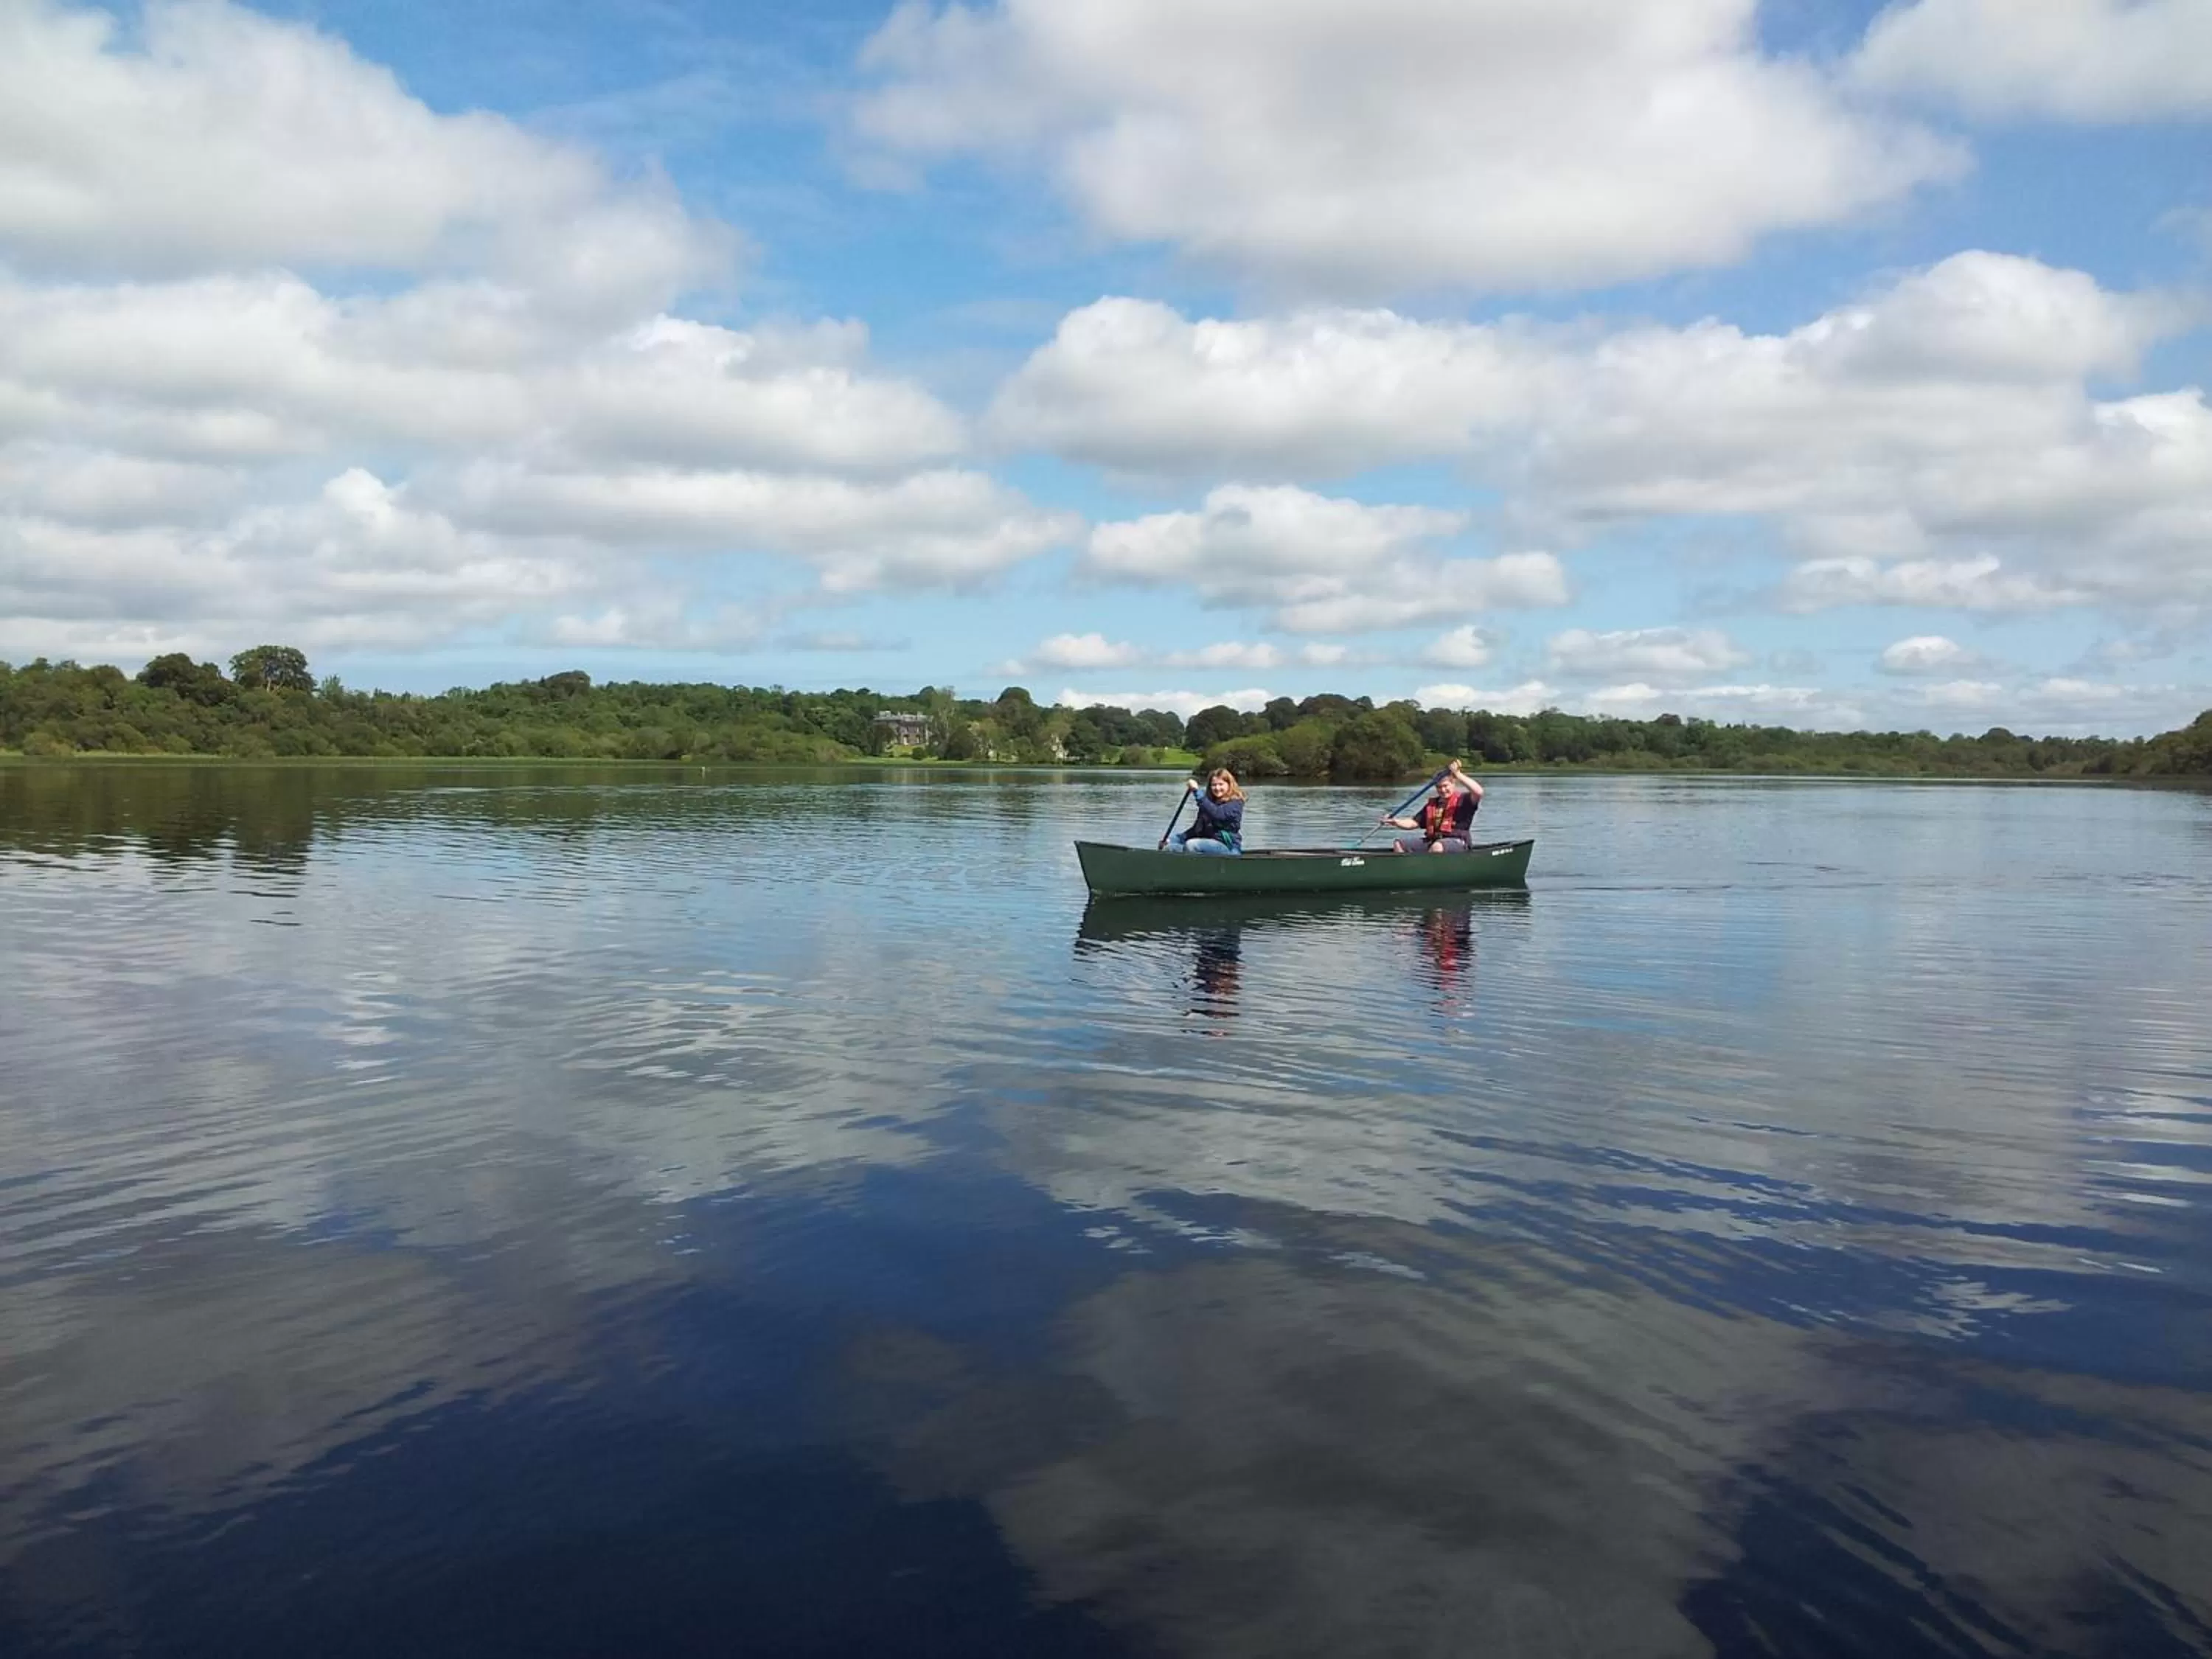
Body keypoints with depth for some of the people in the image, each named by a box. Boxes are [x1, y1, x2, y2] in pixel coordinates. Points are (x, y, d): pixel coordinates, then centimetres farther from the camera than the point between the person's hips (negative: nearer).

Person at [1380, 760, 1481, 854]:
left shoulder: (1462, 800, 5)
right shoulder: (1431, 804, 23)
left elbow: (1478, 792, -17)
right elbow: (1413, 823, 19)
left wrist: (1458, 775, -19)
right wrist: (1396, 822, 0)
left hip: (1456, 842, -7)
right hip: (1431, 841, 7)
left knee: (1437, 847, -40)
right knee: (1400, 843, -2)